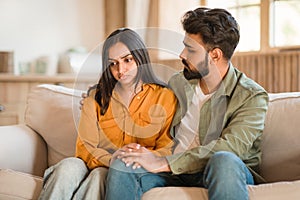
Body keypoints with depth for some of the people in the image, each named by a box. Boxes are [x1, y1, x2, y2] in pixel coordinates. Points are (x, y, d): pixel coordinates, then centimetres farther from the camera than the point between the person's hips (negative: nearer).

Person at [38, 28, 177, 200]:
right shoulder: (97, 97, 13)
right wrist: (109, 160, -19)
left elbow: (167, 150, -1)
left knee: (99, 176, -34)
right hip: (100, 165, 3)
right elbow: (84, 147, 3)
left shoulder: (165, 97, 4)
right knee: (69, 166, -30)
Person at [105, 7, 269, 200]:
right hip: (174, 172, 5)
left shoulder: (252, 96, -7)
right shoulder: (177, 83, 12)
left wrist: (164, 163, -28)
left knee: (224, 161, -40)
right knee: (122, 164, -22)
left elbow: (231, 145, -23)